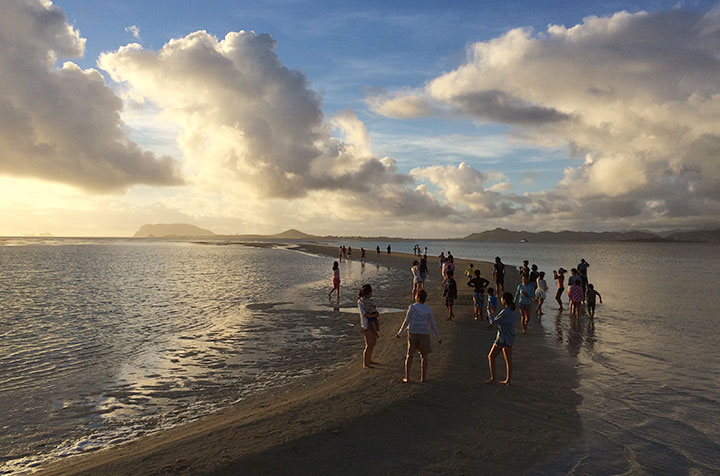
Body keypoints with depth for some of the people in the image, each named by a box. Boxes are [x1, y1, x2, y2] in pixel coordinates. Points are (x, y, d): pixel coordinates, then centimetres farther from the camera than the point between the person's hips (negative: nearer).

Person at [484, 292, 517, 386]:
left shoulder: (505, 312, -21)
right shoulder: (514, 312, 5)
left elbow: (493, 321, -13)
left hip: (503, 338, -8)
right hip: (511, 338, 8)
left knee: (491, 357, 3)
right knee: (508, 359, 13)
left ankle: (493, 379, 6)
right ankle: (508, 380, 18)